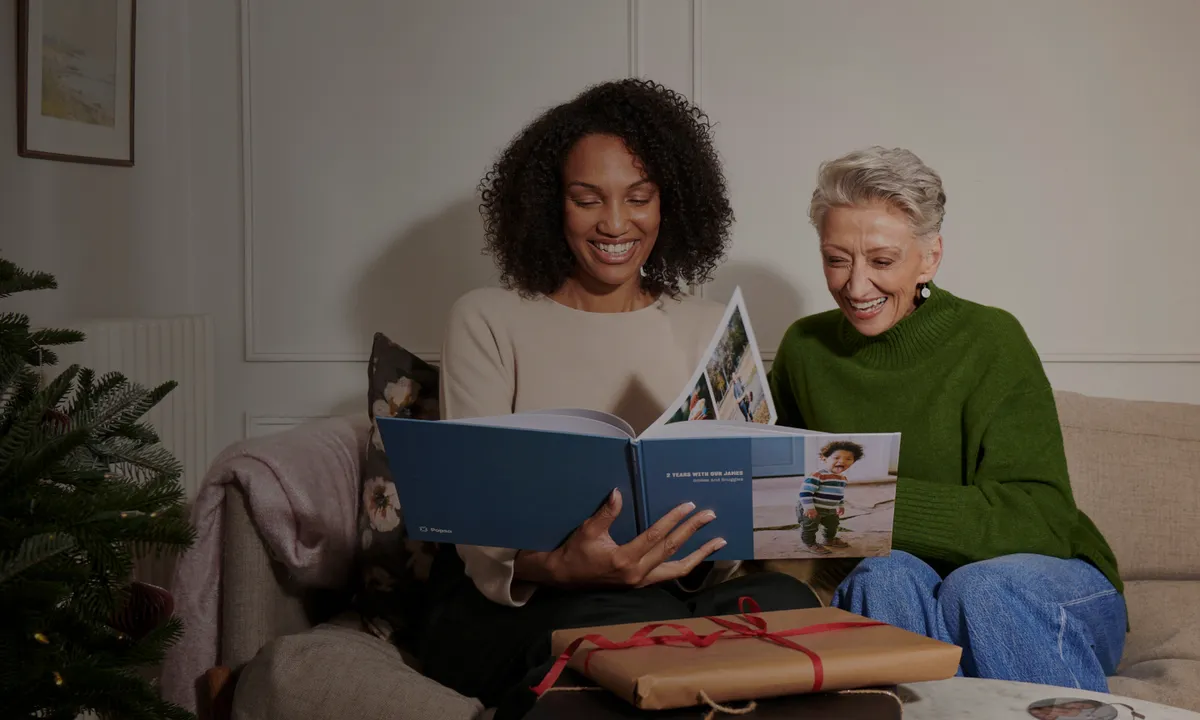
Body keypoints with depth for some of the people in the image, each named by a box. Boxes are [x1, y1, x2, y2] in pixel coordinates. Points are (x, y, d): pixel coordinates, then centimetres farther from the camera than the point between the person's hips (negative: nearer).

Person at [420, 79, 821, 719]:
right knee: (638, 615, -37)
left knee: (785, 599, -29)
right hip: (503, 601, -4)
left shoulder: (708, 330, 14)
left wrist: (704, 554, -20)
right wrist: (557, 568, -30)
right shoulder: (488, 321, 5)